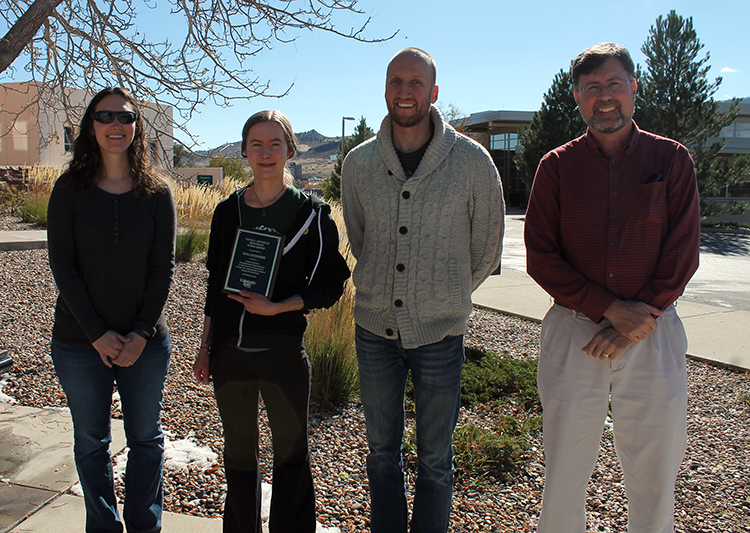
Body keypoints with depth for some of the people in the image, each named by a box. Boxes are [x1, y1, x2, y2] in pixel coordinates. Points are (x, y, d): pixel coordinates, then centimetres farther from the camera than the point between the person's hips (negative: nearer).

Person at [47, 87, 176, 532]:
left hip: (147, 342, 0)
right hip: (80, 343, 0)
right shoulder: (69, 191, -1)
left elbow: (164, 267, -1)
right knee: (91, 442, 12)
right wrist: (97, 333, -12)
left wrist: (142, 332, -11)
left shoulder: (157, 193, 1)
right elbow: (62, 266, -5)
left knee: (146, 439, 11)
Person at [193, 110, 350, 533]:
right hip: (229, 352, 4)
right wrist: (206, 347, 12)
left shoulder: (311, 212, -6)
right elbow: (216, 283, 11)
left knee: (292, 454, 10)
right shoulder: (228, 211, 5)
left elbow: (331, 283, -6)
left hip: (283, 351, -3)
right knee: (239, 453, 18)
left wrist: (277, 307, -19)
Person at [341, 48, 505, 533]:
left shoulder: (472, 161, -6)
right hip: (375, 329, 3)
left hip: (440, 332, -2)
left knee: (435, 459, 11)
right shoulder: (359, 163, 1)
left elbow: (487, 250, 5)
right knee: (382, 451, 16)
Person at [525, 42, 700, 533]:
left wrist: (638, 321, -9)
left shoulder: (671, 159, 4)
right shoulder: (557, 166, 4)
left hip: (653, 335, 0)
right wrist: (610, 308, -12)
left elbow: (682, 255, 0)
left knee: (654, 478, 10)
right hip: (572, 332, 0)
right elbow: (541, 258, -2)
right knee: (564, 474, 9)